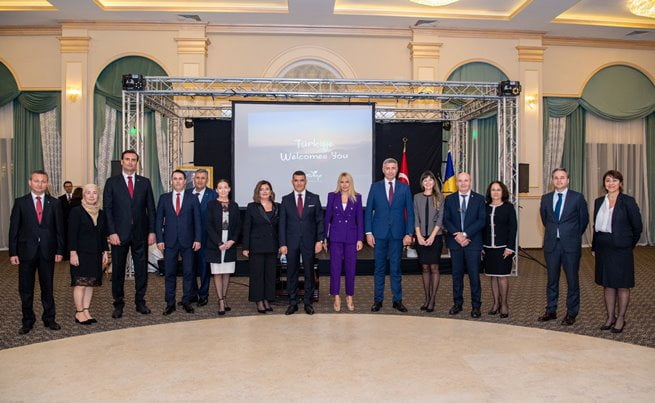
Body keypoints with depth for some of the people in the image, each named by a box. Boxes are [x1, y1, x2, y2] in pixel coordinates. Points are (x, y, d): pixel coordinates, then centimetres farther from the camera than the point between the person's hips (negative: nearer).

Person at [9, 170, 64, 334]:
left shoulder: (54, 203, 3)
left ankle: (49, 319, 21)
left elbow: (59, 228, 4)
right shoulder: (20, 202, 1)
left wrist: (59, 250, -1)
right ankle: (28, 321, 20)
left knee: (47, 287, 10)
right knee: (25, 289, 7)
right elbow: (14, 228, 0)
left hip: (48, 252, 1)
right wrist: (13, 252, -5)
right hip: (26, 251, 0)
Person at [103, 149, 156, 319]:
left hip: (140, 233, 2)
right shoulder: (112, 182, 3)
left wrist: (152, 231, 0)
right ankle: (118, 304, 17)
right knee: (118, 270, 6)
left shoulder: (145, 182, 7)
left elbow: (151, 208, 7)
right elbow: (107, 209, -1)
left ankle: (140, 302, 18)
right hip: (119, 233, -1)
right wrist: (112, 232, -10)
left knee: (141, 269, 7)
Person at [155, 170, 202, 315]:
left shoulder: (193, 199, 5)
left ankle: (186, 301, 15)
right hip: (169, 241, 1)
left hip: (188, 241, 0)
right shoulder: (164, 198, 7)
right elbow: (159, 220, 6)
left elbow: (197, 221, 3)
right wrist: (159, 239, -3)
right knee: (169, 273, 5)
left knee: (188, 272, 4)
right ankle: (170, 303, 13)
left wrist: (197, 239, -5)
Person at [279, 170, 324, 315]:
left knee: (309, 272, 6)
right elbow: (282, 223, 3)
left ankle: (308, 303, 16)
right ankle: (293, 302, 15)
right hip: (291, 242, 1)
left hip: (309, 241, 0)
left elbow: (320, 220, 3)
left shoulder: (314, 198, 3)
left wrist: (319, 240, -5)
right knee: (291, 273, 5)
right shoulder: (286, 200, 4)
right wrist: (282, 244, -3)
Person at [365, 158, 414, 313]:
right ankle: (378, 300, 16)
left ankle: (397, 300, 16)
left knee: (396, 268, 6)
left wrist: (409, 233, -4)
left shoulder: (404, 188, 4)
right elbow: (369, 211, 3)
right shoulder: (375, 187, 4)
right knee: (379, 268, 7)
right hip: (379, 233, 0)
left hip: (397, 233, 0)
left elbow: (410, 212, 4)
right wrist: (368, 232, -4)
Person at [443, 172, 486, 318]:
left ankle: (476, 305, 10)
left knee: (474, 275, 1)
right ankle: (457, 303, 18)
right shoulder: (449, 199, 8)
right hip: (455, 242, 2)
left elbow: (481, 221, -6)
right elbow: (446, 220, 2)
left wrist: (465, 234, -14)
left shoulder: (479, 199, 2)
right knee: (457, 274, 8)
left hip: (473, 242, -2)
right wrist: (456, 235, -12)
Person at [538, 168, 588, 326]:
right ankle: (551, 311, 21)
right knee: (552, 279, 10)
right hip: (551, 244, 3)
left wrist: (573, 236, 11)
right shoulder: (546, 198, 7)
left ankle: (571, 313, 16)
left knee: (572, 280, 5)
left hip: (571, 245, -3)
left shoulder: (577, 197, -3)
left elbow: (584, 220, 5)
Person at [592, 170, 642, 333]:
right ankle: (610, 317, 22)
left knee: (622, 285, 5)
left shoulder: (628, 201, -6)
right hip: (603, 249, 5)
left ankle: (620, 319, 17)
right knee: (608, 285, 12)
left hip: (621, 249, -5)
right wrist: (594, 246, 8)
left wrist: (629, 244, 5)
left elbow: (637, 226, -2)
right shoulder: (599, 202, 8)